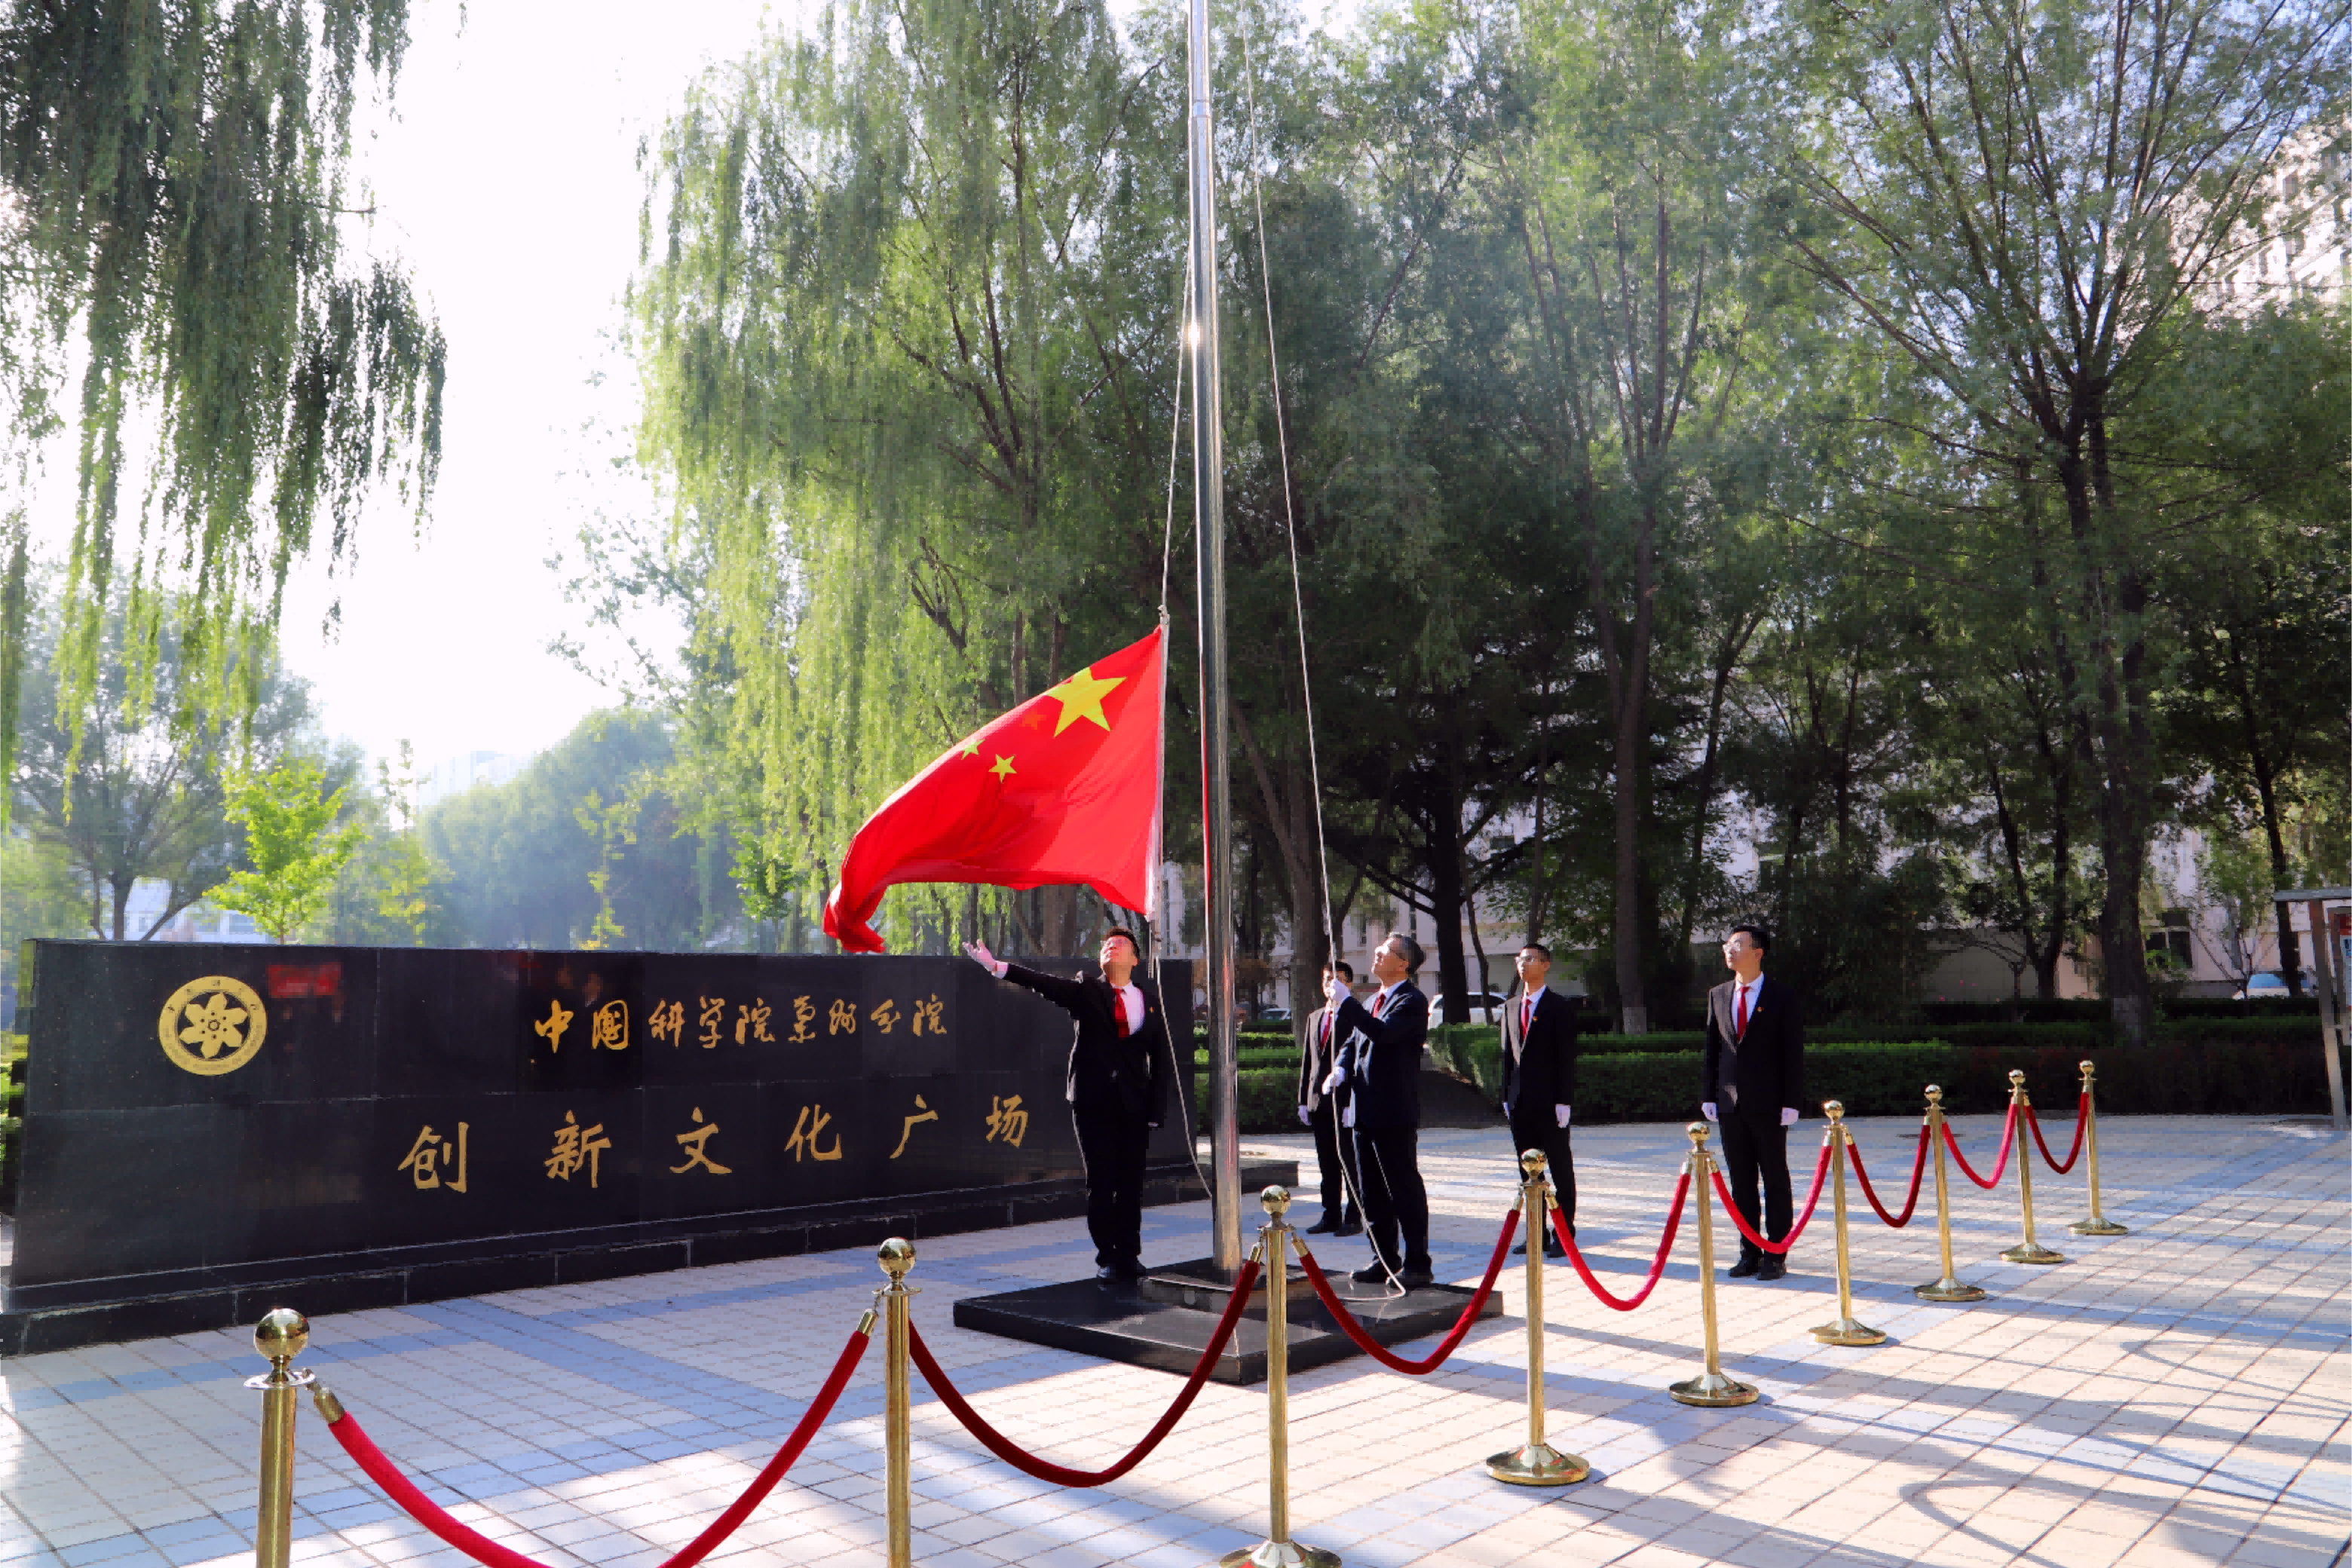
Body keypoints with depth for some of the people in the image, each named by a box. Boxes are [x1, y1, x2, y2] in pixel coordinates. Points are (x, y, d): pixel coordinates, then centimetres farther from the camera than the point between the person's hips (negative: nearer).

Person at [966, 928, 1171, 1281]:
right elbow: (1045, 984, -10)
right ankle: (1107, 1257, 12)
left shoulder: (1150, 1002, 9)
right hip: (1093, 1100, -1)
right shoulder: (1086, 991, 6)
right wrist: (997, 967, -24)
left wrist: (1156, 1109, 0)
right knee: (1100, 1182, 2)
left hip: (1133, 1105, 1)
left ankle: (1129, 1255, 17)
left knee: (1131, 1181, 4)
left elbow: (1162, 1060, 8)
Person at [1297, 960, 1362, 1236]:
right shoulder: (1315, 1018, 16)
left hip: (1346, 1102, -6)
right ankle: (1331, 1216, 19)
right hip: (1319, 1103, 7)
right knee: (1327, 1164, 11)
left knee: (1349, 1162, 1)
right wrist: (1303, 1100, 11)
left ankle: (1354, 1219, 9)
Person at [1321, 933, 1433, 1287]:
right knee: (1371, 1192, 14)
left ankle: (1418, 1264, 6)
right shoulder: (1373, 1002, 18)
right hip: (1365, 1110, 9)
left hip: (1394, 1112, -9)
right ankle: (1383, 1260, 23)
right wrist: (1341, 1069, 2)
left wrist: (1345, 1001, -24)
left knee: (1405, 1188, -2)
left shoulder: (1412, 1001, -11)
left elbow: (1383, 1033, -27)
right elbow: (1352, 1043, 22)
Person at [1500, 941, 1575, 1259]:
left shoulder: (1560, 1008, -3)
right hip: (1519, 1104, 6)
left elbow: (1567, 1057, -7)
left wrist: (1564, 1102, -12)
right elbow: (1507, 1054, 14)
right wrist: (1507, 1097, 8)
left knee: (1561, 1171, 2)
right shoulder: (1510, 1007, 14)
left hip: (1549, 1103, -5)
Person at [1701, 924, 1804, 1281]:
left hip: (1768, 1105, -4)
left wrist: (1791, 1102, -10)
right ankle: (1749, 1254, 17)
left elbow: (1794, 1053, -4)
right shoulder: (1718, 996, 10)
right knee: (1740, 1183, 9)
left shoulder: (1782, 997, -2)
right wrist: (1708, 1095, 5)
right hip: (1730, 1104, 4)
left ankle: (1776, 1256, 12)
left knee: (1775, 1181, 4)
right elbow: (1711, 1048, 11)